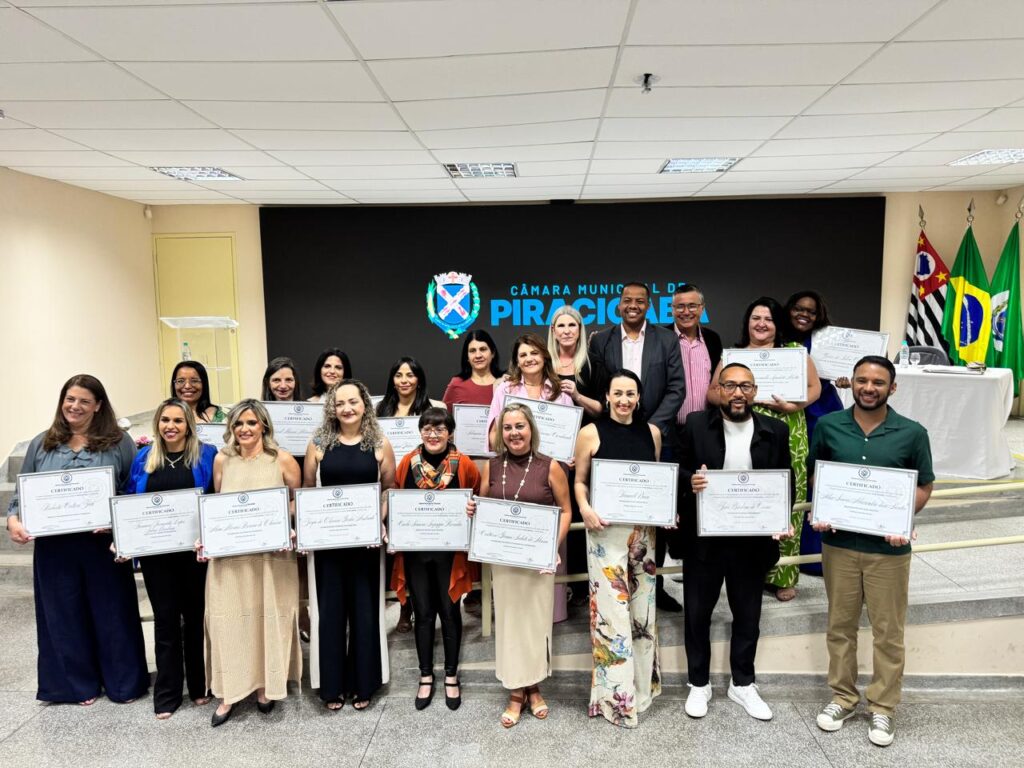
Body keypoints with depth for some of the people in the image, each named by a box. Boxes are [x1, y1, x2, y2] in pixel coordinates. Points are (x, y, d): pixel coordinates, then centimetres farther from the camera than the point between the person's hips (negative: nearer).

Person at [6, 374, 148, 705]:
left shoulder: (118, 443, 0)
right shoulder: (42, 444, 9)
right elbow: (23, 491, 12)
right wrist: (13, 520, -7)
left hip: (104, 545, -3)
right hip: (54, 547, 3)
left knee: (112, 612, 7)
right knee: (65, 615, 11)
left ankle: (123, 682, 23)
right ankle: (78, 684, 28)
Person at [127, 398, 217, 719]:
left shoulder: (206, 455, -3)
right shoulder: (144, 458, 6)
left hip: (195, 549, -2)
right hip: (156, 552, 2)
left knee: (196, 615, 10)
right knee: (165, 619, 8)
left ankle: (199, 685, 26)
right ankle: (166, 693, 20)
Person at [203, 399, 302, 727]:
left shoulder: (282, 459, -3)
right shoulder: (222, 460, 5)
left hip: (272, 553, -2)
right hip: (229, 553, 2)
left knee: (269, 616, 7)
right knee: (229, 618, 3)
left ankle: (266, 685, 26)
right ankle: (229, 693, 17)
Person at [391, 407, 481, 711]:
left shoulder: (464, 465, -8)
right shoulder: (407, 463, -2)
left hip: (449, 551, -2)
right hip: (415, 550, 2)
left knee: (449, 611, 10)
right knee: (423, 613, 12)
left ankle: (451, 676, 27)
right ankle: (426, 677, 28)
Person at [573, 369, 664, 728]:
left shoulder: (652, 432, 6)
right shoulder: (590, 433, -4)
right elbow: (580, 481, 1)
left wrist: (668, 510, -2)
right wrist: (585, 509, -17)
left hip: (644, 529, 4)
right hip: (606, 529, -4)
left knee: (643, 606, 12)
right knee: (611, 608, -4)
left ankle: (642, 686, 29)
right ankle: (617, 696, 8)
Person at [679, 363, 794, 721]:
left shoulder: (776, 431, -1)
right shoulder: (696, 424, -5)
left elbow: (786, 481, 5)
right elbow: (678, 468, 0)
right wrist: (690, 480, -22)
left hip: (753, 538, 1)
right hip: (704, 537, -1)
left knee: (747, 614, 16)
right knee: (697, 612, 10)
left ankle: (743, 684, 36)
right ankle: (699, 684, 30)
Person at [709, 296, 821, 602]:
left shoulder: (794, 350, 6)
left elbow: (814, 387, 5)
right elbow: (712, 392, 7)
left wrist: (792, 406, -12)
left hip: (787, 442, 0)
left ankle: (783, 576, 15)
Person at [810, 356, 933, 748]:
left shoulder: (912, 433, -6)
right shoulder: (828, 426, -2)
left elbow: (924, 486, 1)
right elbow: (815, 473, 9)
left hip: (888, 547, -1)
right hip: (838, 542, 2)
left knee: (888, 631, 10)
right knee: (840, 625, 13)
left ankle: (882, 708, 26)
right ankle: (842, 697, 30)